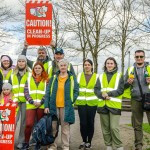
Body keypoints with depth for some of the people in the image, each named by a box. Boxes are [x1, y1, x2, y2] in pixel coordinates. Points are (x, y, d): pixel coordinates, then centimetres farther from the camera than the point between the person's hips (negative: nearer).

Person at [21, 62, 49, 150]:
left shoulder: (46, 79, 7)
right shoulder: (29, 79, 11)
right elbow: (26, 92, 4)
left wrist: (41, 102, -12)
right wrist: (32, 101, -10)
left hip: (42, 106, 0)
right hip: (30, 105, 0)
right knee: (28, 124, -10)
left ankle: (38, 143, 19)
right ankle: (26, 143, 7)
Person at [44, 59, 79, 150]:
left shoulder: (72, 78, 4)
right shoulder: (53, 78, 8)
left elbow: (76, 91, 2)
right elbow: (48, 92, 4)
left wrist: (71, 101, -11)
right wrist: (46, 106, -4)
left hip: (66, 107, -2)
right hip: (54, 106, 2)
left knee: (65, 127, 6)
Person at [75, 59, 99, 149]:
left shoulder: (96, 76, 3)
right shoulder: (79, 76, 8)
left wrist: (98, 100, -3)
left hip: (92, 103, -1)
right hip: (81, 103, 1)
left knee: (90, 122, 4)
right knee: (83, 122, 2)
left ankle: (89, 142, 18)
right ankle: (84, 141, 19)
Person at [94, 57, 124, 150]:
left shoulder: (119, 76, 5)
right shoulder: (101, 76, 13)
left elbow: (120, 90, -6)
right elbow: (96, 89, 6)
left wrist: (109, 94, -16)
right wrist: (102, 95, -14)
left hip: (114, 105, -3)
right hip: (103, 105, 4)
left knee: (114, 127, -9)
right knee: (105, 128, 9)